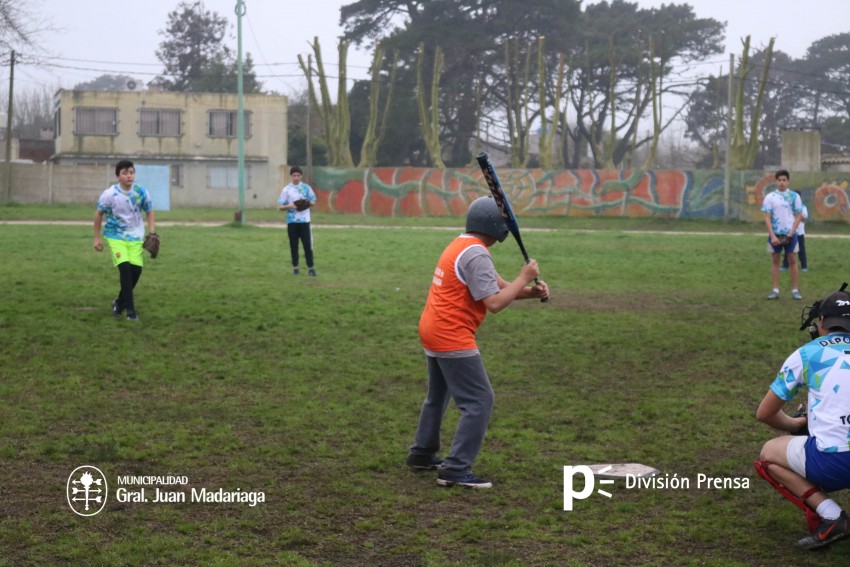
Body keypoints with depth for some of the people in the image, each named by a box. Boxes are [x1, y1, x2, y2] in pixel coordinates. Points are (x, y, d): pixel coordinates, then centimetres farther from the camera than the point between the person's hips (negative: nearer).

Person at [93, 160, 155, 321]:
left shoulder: (141, 192, -8)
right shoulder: (109, 194, -14)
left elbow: (149, 212, 6)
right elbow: (99, 214, -1)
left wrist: (152, 233, -5)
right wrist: (97, 238, 0)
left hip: (136, 237, 3)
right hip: (116, 236, -3)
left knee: (136, 269, -6)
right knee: (125, 267, -19)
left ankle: (120, 303, 19)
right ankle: (130, 310, -11)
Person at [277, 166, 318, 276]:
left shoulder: (306, 188, 4)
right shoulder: (286, 190, 1)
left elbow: (313, 202, 12)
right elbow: (280, 206, 1)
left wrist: (309, 203, -11)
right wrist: (289, 206, -18)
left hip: (304, 220, 0)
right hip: (292, 221, 0)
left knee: (308, 244, -2)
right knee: (293, 245, 5)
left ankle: (310, 267, 2)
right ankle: (295, 267, 14)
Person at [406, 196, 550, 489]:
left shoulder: (461, 245, 13)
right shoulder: (476, 254, -18)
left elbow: (496, 286, 12)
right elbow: (494, 303, -23)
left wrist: (529, 292, -3)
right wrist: (523, 278, -13)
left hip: (433, 331, 11)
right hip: (452, 337, -11)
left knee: (438, 395, 25)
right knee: (479, 400, -8)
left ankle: (422, 454, 37)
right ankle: (456, 470, -10)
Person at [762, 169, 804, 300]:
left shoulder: (794, 196, 1)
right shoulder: (770, 197, 0)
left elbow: (798, 216, 1)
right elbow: (767, 218, -3)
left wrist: (791, 233, -9)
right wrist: (772, 236, -13)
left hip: (790, 234, 0)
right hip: (775, 234, 0)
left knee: (792, 260, 2)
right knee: (776, 261, 4)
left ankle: (795, 290, 5)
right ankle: (775, 290, 6)